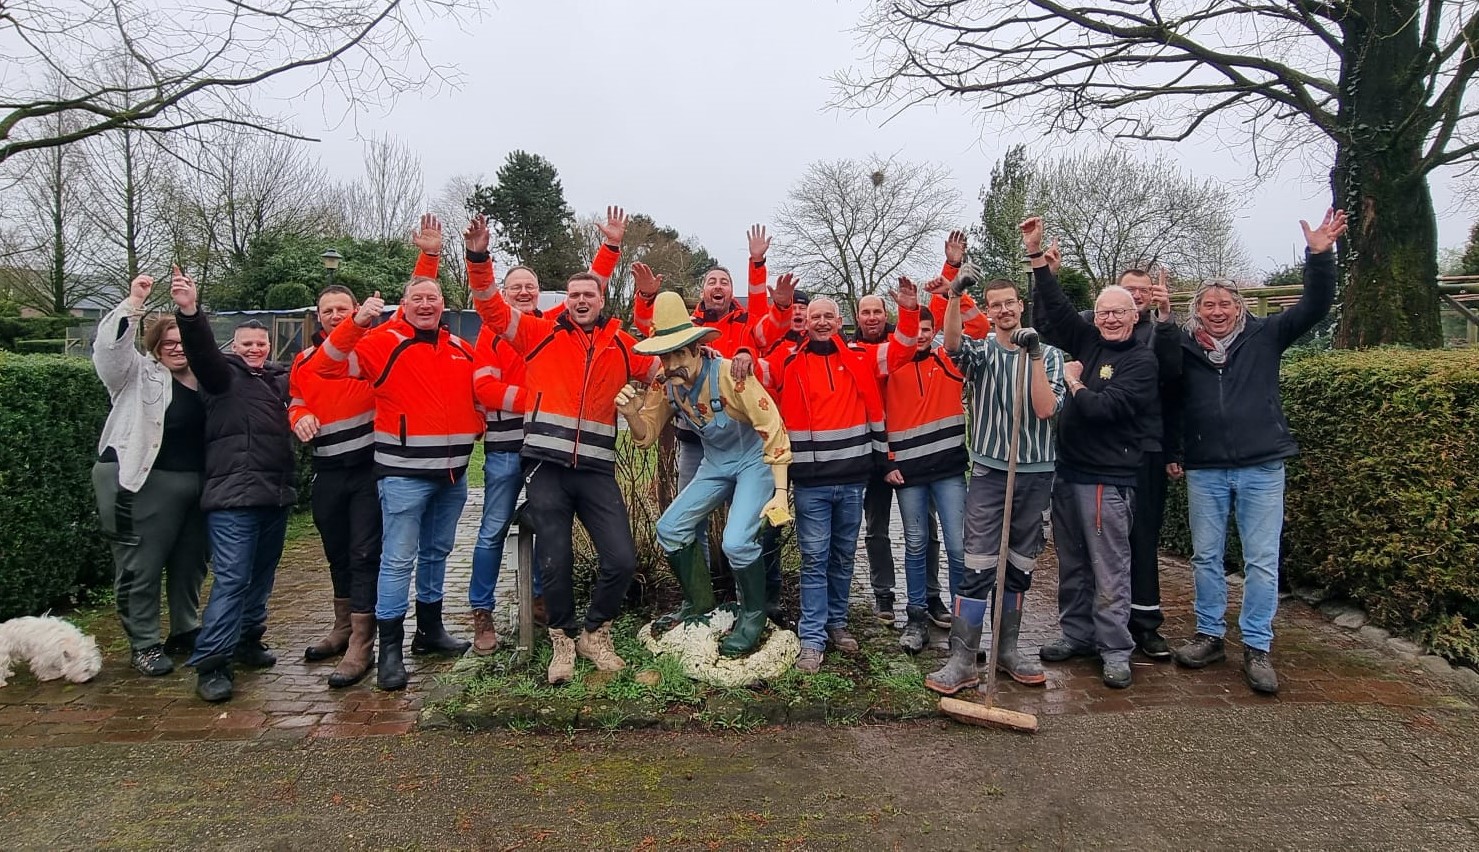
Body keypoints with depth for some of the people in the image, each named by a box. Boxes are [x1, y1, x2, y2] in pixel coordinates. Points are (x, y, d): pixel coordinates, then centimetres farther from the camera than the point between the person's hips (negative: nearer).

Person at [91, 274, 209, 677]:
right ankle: (144, 644, 12)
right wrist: (134, 304, -26)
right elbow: (110, 346, -18)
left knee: (190, 564, 15)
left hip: (197, 485, 5)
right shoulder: (140, 375, 0)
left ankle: (186, 632, 29)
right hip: (149, 485, -5)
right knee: (142, 567, 1)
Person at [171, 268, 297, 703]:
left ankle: (249, 640, 29)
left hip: (277, 493, 6)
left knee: (262, 574, 14)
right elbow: (201, 350, -15)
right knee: (231, 578, -10)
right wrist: (189, 313, -33)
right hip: (233, 495, -6)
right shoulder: (223, 373, 2)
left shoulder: (281, 378, 17)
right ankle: (211, 664, -7)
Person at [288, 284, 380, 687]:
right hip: (327, 472, 6)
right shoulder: (305, 361, 13)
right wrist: (299, 416, -1)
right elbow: (296, 402, 21)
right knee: (336, 552, 19)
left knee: (364, 554, -5)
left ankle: (360, 646, 0)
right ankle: (343, 627, 36)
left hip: (370, 466, -5)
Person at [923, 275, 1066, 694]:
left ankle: (1007, 648, 25)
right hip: (989, 471, -2)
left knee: (1020, 565, 11)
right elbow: (953, 343, -21)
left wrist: (1034, 354, -14)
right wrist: (955, 294, -34)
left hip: (1036, 473, 2)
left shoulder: (1049, 355, 6)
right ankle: (963, 659, -2)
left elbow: (1046, 409, -8)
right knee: (978, 566, -7)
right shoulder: (981, 351, 4)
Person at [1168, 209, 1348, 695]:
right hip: (1203, 470, 1)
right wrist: (1171, 453, 8)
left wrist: (1320, 256, -16)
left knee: (1262, 561, 4)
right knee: (1206, 557, 9)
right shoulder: (1181, 348, 1)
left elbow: (1315, 307, -3)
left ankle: (1257, 648, 14)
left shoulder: (1263, 337, 3)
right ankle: (1210, 636, 23)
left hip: (1262, 468, 0)